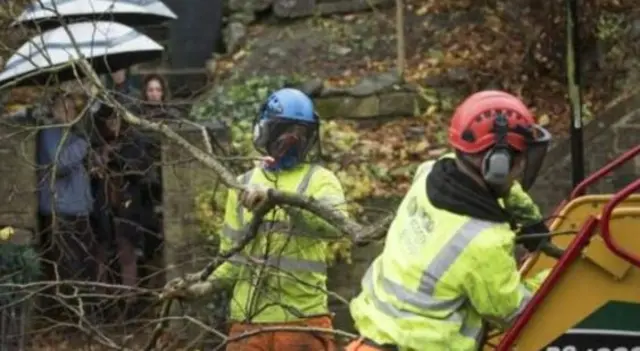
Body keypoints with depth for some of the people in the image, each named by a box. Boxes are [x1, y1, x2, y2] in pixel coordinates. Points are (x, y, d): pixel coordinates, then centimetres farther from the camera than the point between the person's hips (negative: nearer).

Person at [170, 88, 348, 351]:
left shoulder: (319, 179, 1)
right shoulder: (244, 184, 13)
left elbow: (335, 225, -22)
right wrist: (208, 284, 1)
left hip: (302, 322, -3)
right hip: (248, 322, 3)